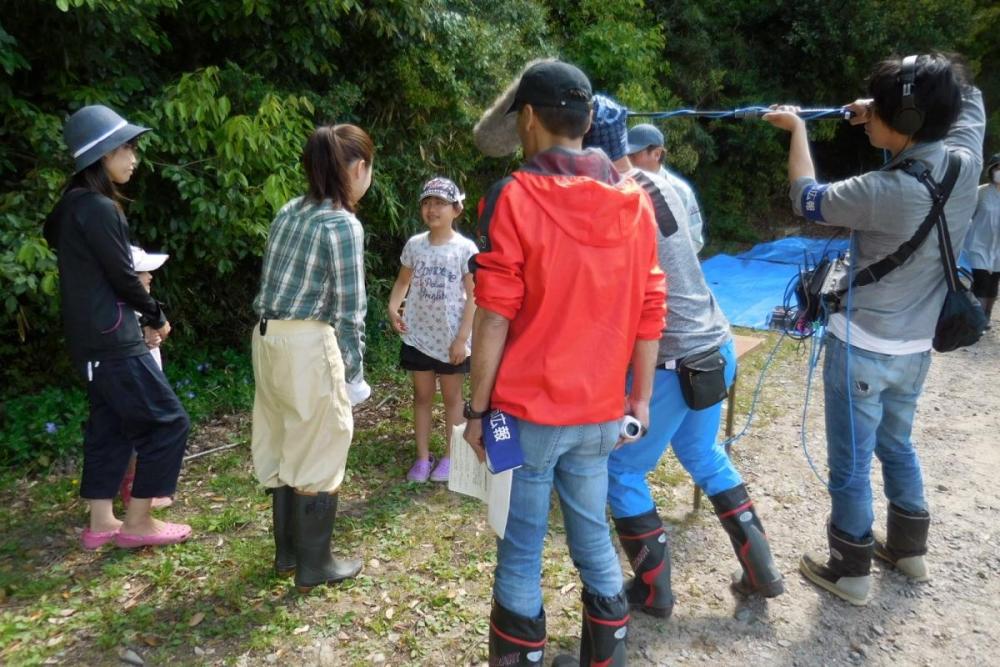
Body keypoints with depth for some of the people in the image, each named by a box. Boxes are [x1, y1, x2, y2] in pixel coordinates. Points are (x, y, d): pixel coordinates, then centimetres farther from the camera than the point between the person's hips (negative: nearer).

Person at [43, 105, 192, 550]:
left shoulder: (73, 205, 11)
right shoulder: (98, 208, -18)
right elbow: (122, 276, -17)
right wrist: (156, 317, 0)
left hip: (91, 337, 10)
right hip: (111, 339, -10)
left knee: (109, 425, 15)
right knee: (168, 422, -2)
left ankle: (100, 523, 24)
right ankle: (137, 523, 8)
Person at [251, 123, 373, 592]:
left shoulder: (290, 211, 8)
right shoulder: (343, 225, -14)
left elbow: (278, 278, 9)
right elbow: (348, 310, -14)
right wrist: (354, 372, -4)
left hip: (268, 338, 8)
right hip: (307, 346, -8)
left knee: (282, 448, 19)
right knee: (318, 455, 7)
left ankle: (287, 553, 35)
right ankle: (314, 566, 21)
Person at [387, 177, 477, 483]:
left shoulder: (465, 249, -10)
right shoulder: (414, 245, 0)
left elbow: (473, 297, -9)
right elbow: (403, 281, 12)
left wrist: (462, 338, -14)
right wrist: (393, 308, -9)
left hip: (451, 339, -3)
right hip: (418, 336, 3)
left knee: (451, 397, 11)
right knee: (422, 395, 12)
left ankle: (449, 457, 23)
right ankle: (422, 457, 24)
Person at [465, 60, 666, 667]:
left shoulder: (514, 197, -11)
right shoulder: (635, 200, 4)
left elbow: (494, 317, -13)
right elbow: (649, 311, 6)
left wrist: (478, 409, -5)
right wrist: (640, 397, 14)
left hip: (528, 412, -4)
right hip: (600, 411, 5)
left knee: (521, 549, 9)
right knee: (593, 536, 19)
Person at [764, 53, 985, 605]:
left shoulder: (883, 192, -26)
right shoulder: (966, 164, -6)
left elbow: (808, 201, -7)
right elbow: (967, 100, 16)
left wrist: (797, 129, 5)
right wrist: (889, 112, 6)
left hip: (863, 348, -7)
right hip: (914, 347, 7)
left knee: (851, 465, 8)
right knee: (897, 446, 26)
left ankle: (850, 572, 24)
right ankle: (909, 548, 42)